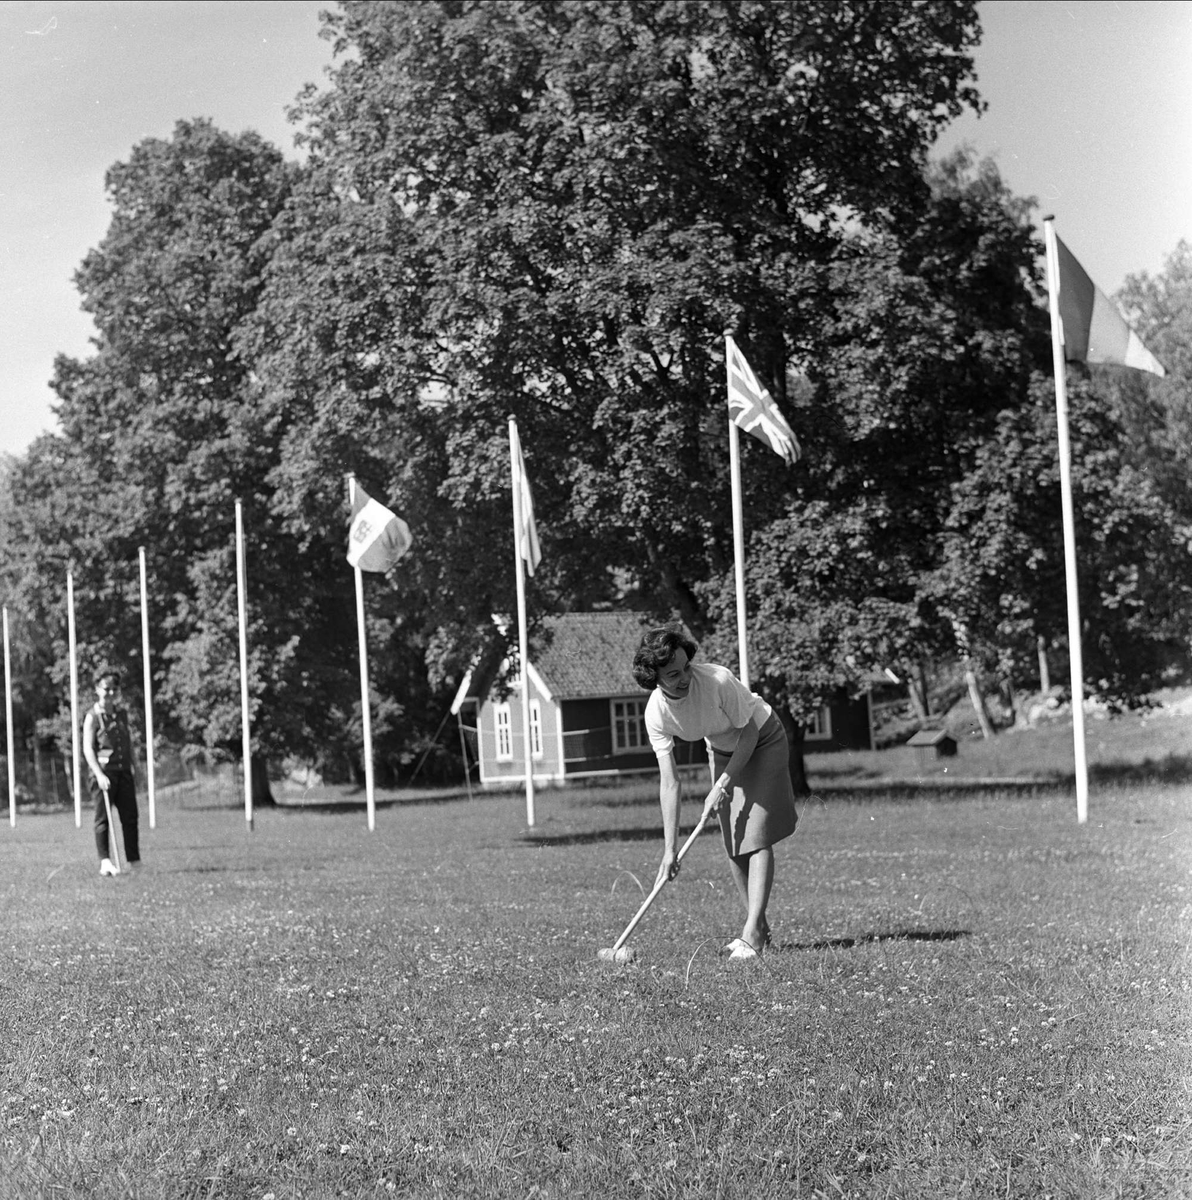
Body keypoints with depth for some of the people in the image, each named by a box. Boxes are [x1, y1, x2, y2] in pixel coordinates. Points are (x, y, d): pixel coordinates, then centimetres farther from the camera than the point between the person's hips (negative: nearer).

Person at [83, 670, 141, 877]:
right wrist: (99, 774, -19)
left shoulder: (122, 713, 14)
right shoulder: (93, 716, -4)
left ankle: (134, 861, 9)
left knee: (130, 817, 4)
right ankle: (105, 862, -3)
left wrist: (133, 767, 20)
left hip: (124, 771, 6)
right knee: (103, 818, -3)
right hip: (104, 772, -5)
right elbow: (88, 748, -10)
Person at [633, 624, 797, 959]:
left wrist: (723, 784, -23)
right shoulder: (656, 712, -23)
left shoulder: (717, 680, -36)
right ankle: (759, 926, 20)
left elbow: (749, 733, -21)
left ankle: (752, 933, -18)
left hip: (762, 741, -4)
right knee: (734, 847, 4)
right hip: (723, 751, 5)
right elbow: (669, 782, -21)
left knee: (757, 838, -16)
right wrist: (670, 849, -23)